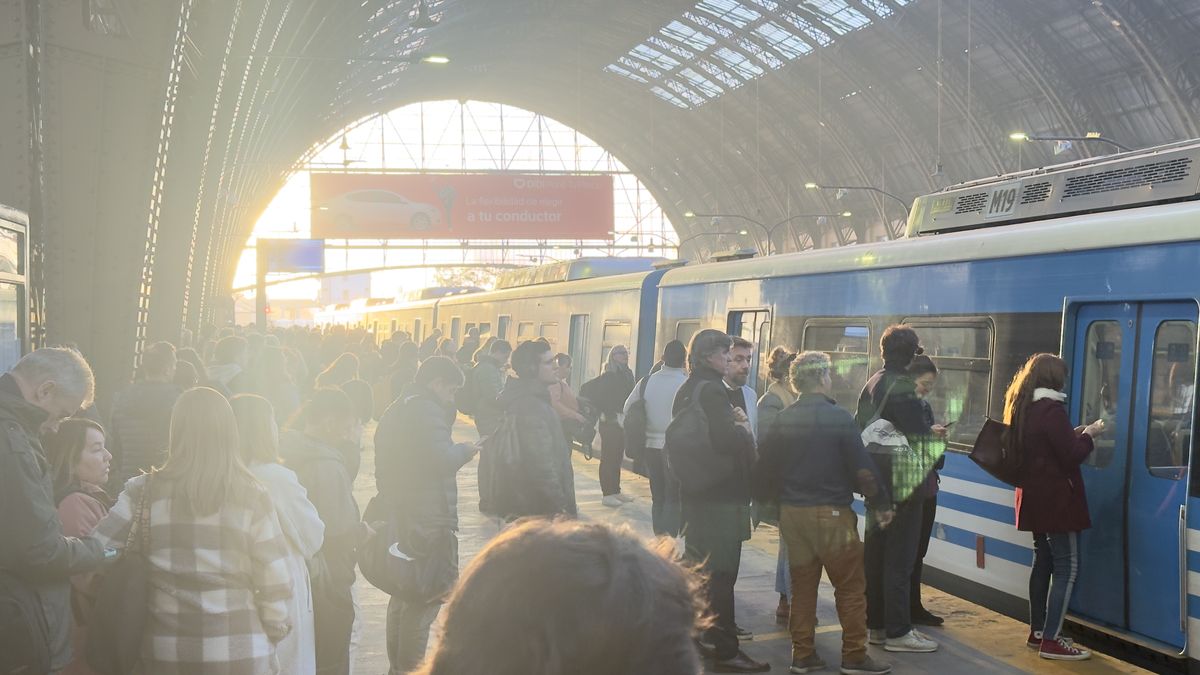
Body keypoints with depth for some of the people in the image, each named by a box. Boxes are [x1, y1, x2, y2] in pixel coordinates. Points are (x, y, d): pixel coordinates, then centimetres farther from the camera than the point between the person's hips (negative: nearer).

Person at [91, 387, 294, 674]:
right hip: (240, 648, -1)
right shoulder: (251, 495, -5)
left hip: (167, 649, 1)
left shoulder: (144, 491, -2)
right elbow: (275, 578, -5)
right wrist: (277, 629, 8)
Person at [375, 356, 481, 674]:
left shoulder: (396, 410, 15)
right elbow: (442, 459, -26)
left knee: (405, 594, 20)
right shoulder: (426, 409, -16)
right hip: (428, 520, -10)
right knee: (426, 599, -3)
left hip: (400, 516, 10)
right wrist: (464, 450, -9)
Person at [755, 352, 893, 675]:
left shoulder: (782, 420, 3)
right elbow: (862, 467, -12)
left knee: (802, 585, 14)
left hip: (791, 512, 6)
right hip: (831, 513, -5)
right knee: (851, 586, 5)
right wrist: (881, 504, 0)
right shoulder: (838, 418, -12)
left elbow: (764, 466, 6)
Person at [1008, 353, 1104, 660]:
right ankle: (1051, 641, -8)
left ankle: (1037, 631, 22)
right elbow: (1071, 456, -18)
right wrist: (1087, 436, -2)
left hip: (1033, 497, 9)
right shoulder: (1051, 410, -18)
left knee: (1043, 561, 16)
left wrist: (1073, 435, 10)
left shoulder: (1022, 408, 9)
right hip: (1056, 500, -9)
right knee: (1067, 567, -5)